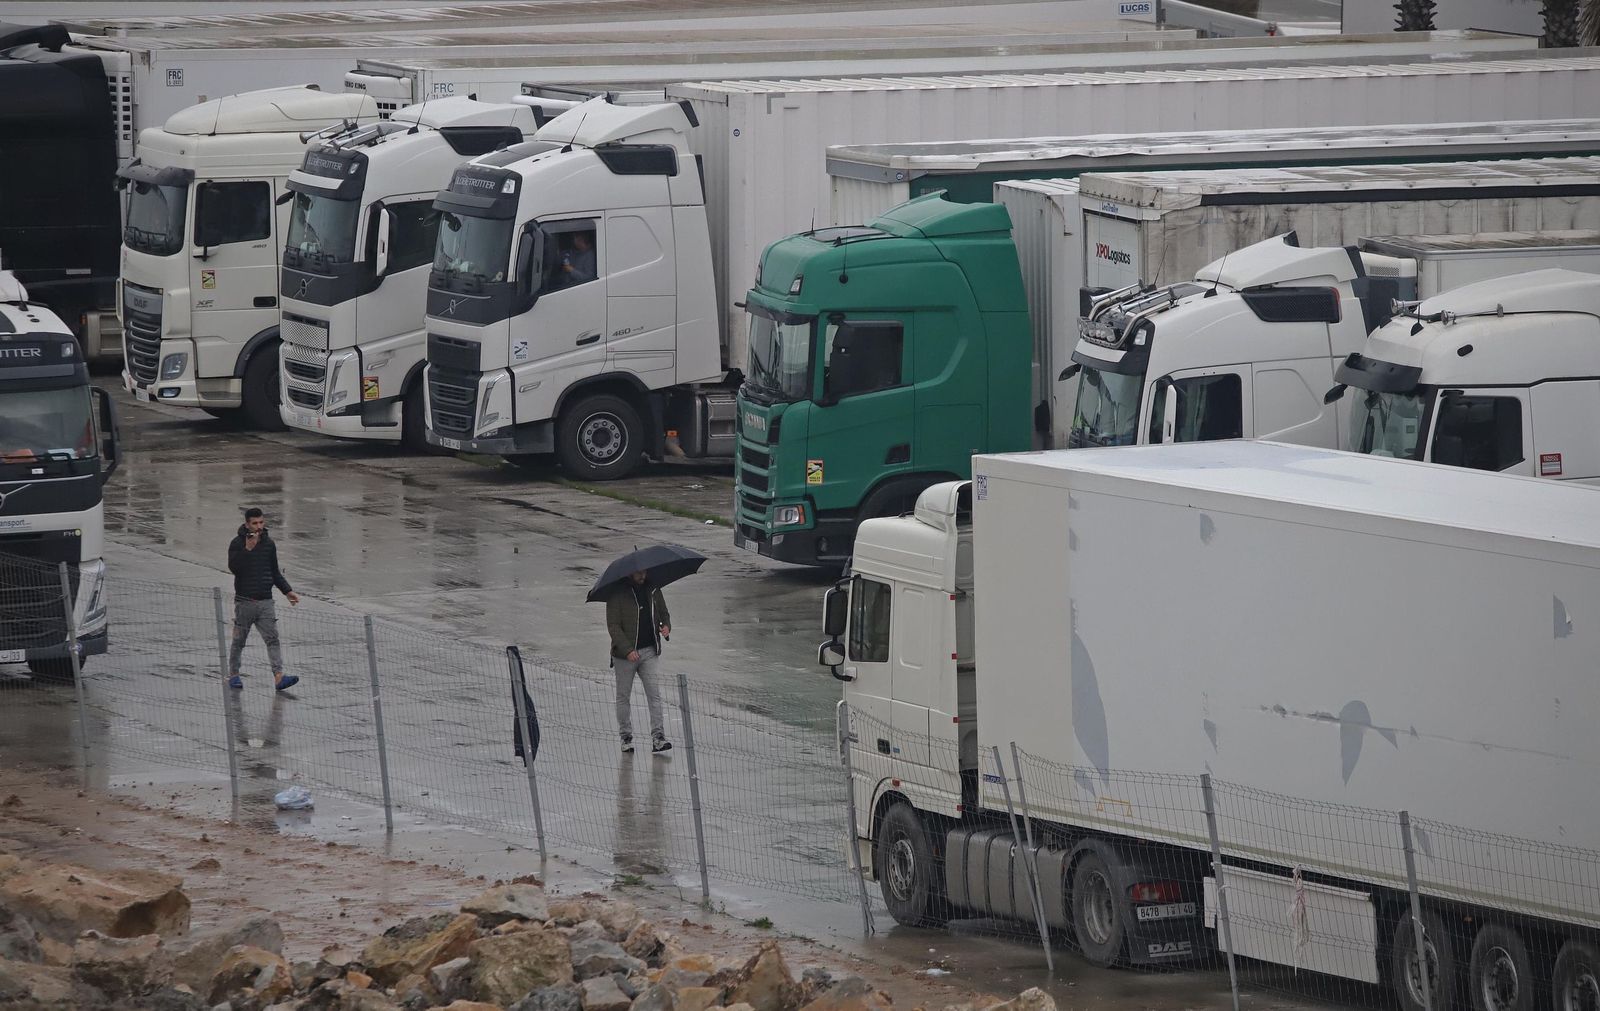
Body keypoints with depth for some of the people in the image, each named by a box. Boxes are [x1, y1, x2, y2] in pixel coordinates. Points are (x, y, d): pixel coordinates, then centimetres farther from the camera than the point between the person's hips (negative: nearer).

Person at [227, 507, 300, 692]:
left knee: (272, 638, -9)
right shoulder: (237, 544, -5)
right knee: (239, 641, 7)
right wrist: (248, 549, -26)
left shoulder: (269, 544, 10)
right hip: (244, 601, -3)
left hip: (265, 602, 3)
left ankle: (279, 678, -19)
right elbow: (233, 567, -20)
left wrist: (287, 591, 15)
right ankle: (233, 675, 22)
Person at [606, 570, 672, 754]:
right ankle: (626, 736, 21)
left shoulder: (653, 590, 6)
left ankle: (657, 737, -10)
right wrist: (627, 650, -23)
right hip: (624, 654, -3)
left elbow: (663, 613, 20)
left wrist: (666, 625, -4)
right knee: (624, 696, 8)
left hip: (650, 651, 3)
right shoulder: (617, 594, -9)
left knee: (654, 693, -7)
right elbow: (613, 626, -13)